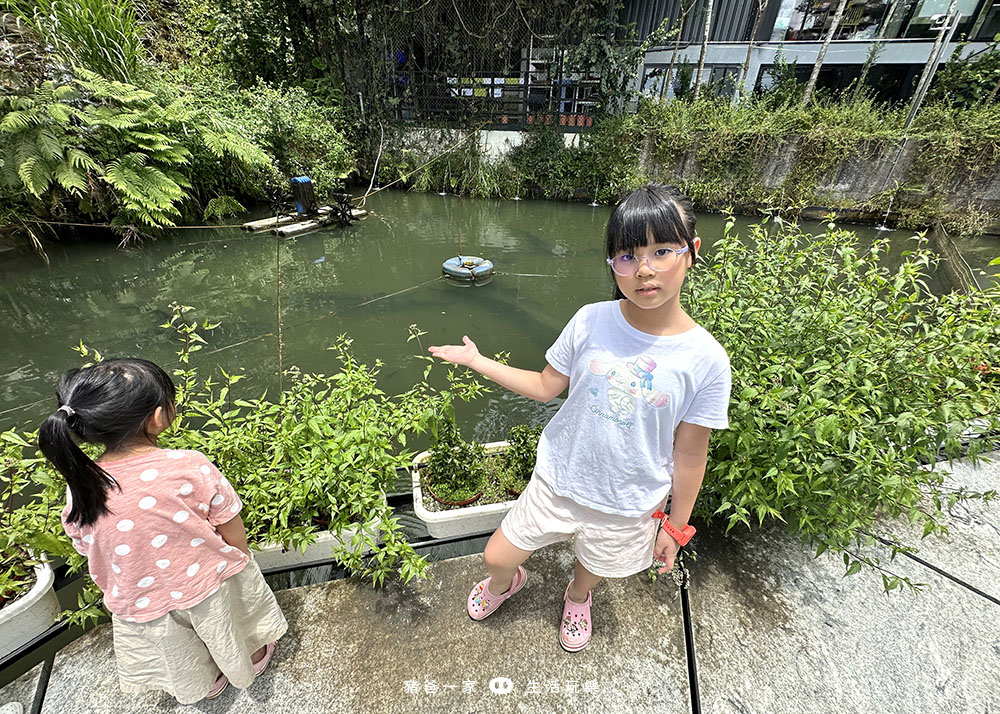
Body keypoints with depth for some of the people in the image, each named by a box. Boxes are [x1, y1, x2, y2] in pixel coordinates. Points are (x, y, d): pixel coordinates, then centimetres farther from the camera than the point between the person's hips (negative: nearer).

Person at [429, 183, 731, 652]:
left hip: (627, 506, 0)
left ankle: (577, 597, 67)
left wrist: (675, 526, 2)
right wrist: (477, 361, -5)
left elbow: (690, 455, -9)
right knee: (496, 557, 15)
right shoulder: (592, 321, -16)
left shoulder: (705, 360, -20)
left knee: (594, 569, 26)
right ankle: (503, 583, 56)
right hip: (558, 480, 1)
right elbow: (546, 386, -3)